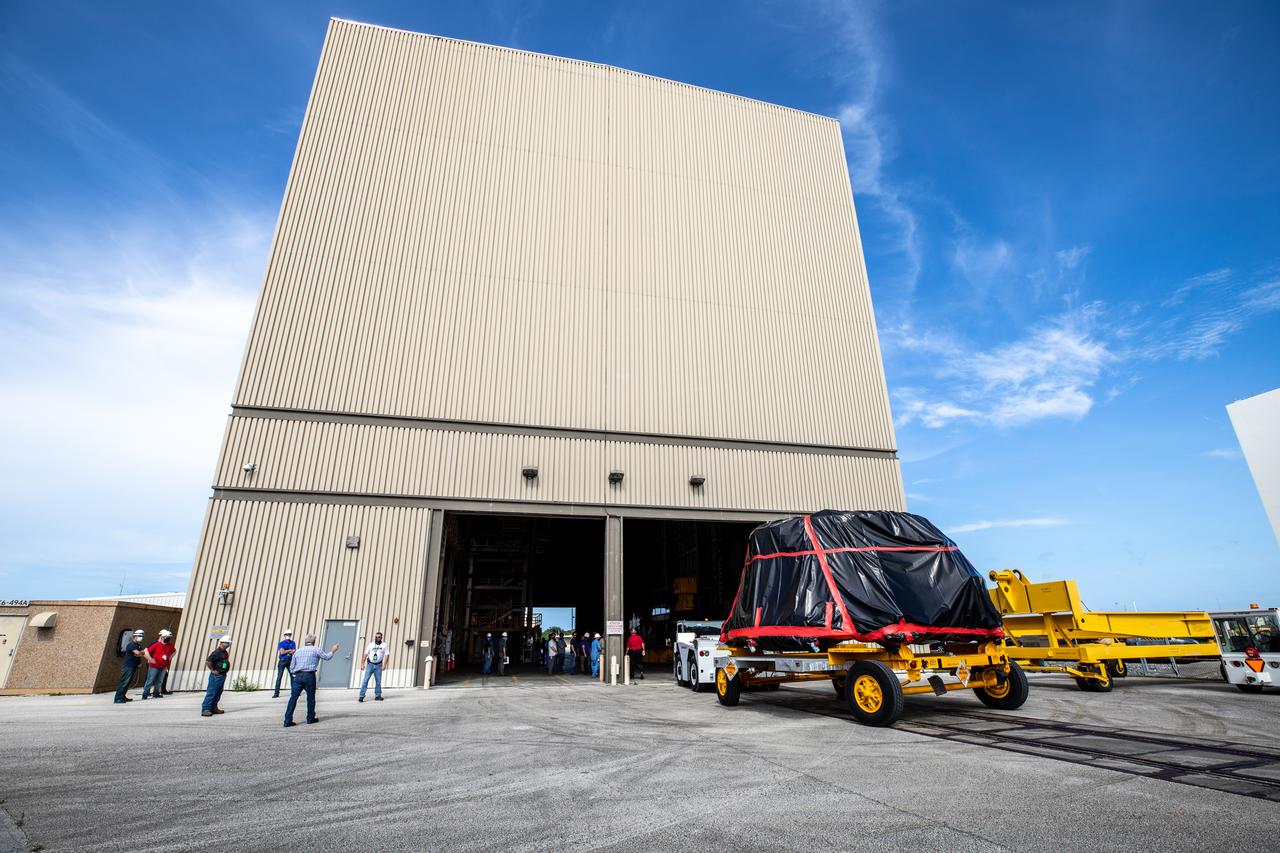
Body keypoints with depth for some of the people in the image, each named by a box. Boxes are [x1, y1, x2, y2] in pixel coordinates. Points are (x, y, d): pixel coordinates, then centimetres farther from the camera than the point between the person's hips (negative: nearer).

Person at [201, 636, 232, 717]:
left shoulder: (225, 653, 14)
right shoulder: (216, 652, -16)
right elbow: (208, 661, -26)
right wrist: (213, 670, -17)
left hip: (222, 676, 9)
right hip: (216, 676, -9)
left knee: (218, 693, 14)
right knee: (211, 693, -8)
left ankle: (213, 708, 22)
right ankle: (205, 710, -6)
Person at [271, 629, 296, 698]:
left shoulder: (293, 643, 8)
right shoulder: (281, 643, 2)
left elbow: (294, 652, -3)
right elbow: (282, 652, -11)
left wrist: (286, 651, -10)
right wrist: (290, 650, -5)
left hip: (290, 661, 2)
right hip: (282, 661, -2)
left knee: (292, 676, 3)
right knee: (279, 677, -5)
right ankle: (276, 693, -2)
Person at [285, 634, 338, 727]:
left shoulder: (297, 651, 13)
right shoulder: (316, 650, 2)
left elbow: (291, 668, 14)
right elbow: (327, 657, 9)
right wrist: (333, 651, 27)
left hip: (298, 676, 3)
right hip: (309, 675, -3)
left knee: (293, 698, 4)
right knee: (311, 697, 9)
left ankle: (287, 720, -1)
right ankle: (310, 718, 17)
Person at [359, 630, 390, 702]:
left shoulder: (384, 645, 3)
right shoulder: (371, 645, 10)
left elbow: (386, 655, -3)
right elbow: (366, 654, 10)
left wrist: (384, 664, -14)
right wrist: (363, 664, 2)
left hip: (378, 665, -1)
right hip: (370, 664, 1)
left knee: (378, 681, 3)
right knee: (365, 680, -9)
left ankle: (378, 696, 12)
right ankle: (362, 696, -6)